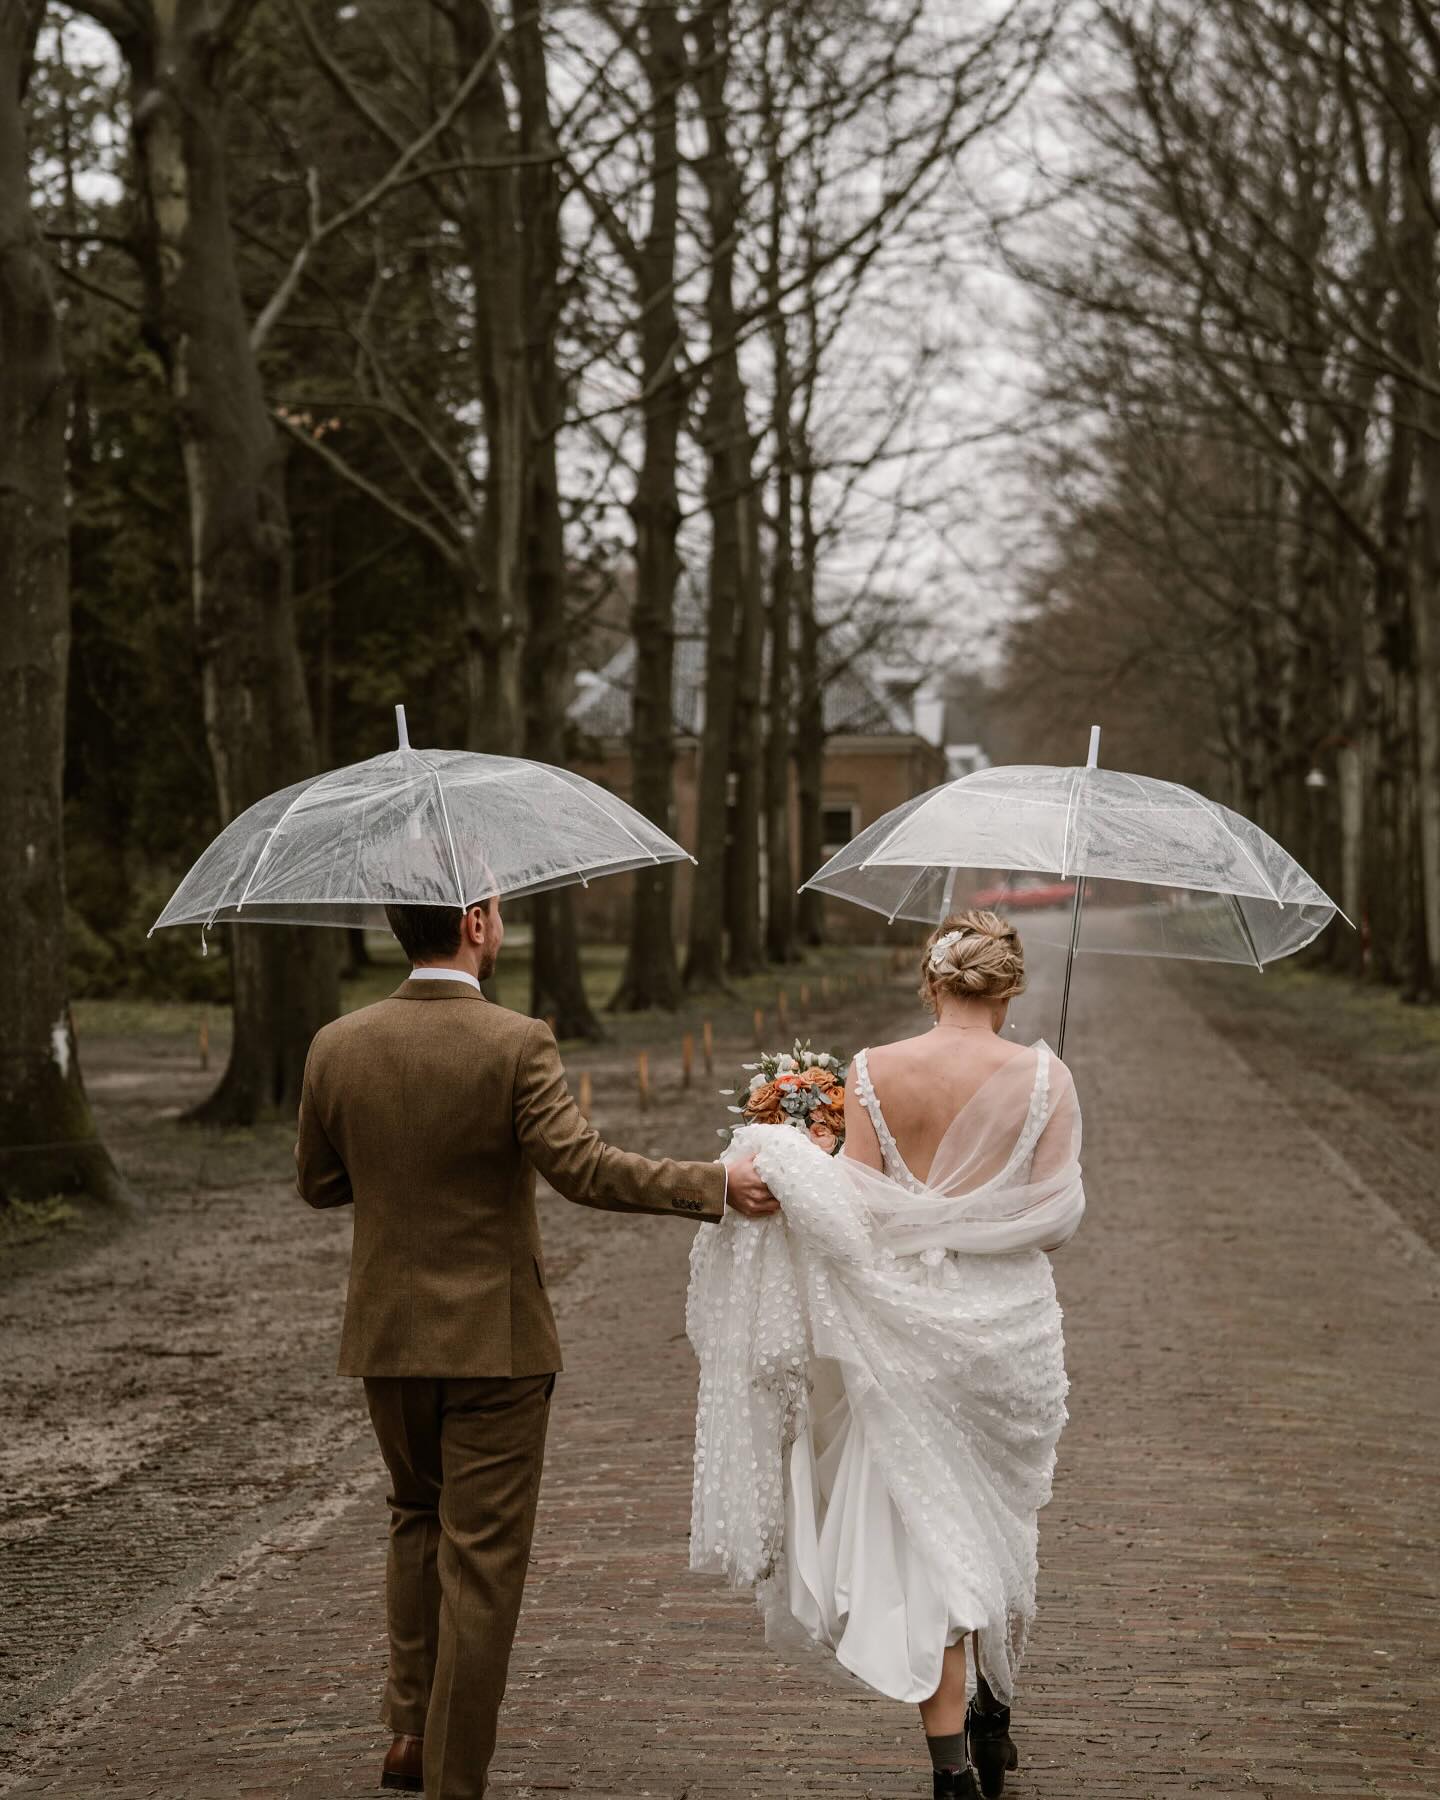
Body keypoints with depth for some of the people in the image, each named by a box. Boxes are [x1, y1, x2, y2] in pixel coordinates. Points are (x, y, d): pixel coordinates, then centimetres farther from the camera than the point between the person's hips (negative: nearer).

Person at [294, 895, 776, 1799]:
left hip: (388, 1335, 4)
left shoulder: (338, 1047, -3)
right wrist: (719, 1185, -19)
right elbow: (583, 1166, -23)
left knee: (420, 1519, 26)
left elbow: (318, 1183, 8)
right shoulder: (516, 1044, -16)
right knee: (481, 1562, 4)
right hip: (495, 1338, -4)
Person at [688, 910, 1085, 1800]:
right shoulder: (1043, 1077, -6)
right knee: (1001, 1514, 21)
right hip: (1010, 1324, 1)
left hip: (906, 1320, -1)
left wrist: (801, 1160, 3)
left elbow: (860, 1210, -10)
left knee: (925, 1531, 4)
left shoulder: (874, 1073, -7)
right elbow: (1058, 1216, -5)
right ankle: (994, 1712, 34)